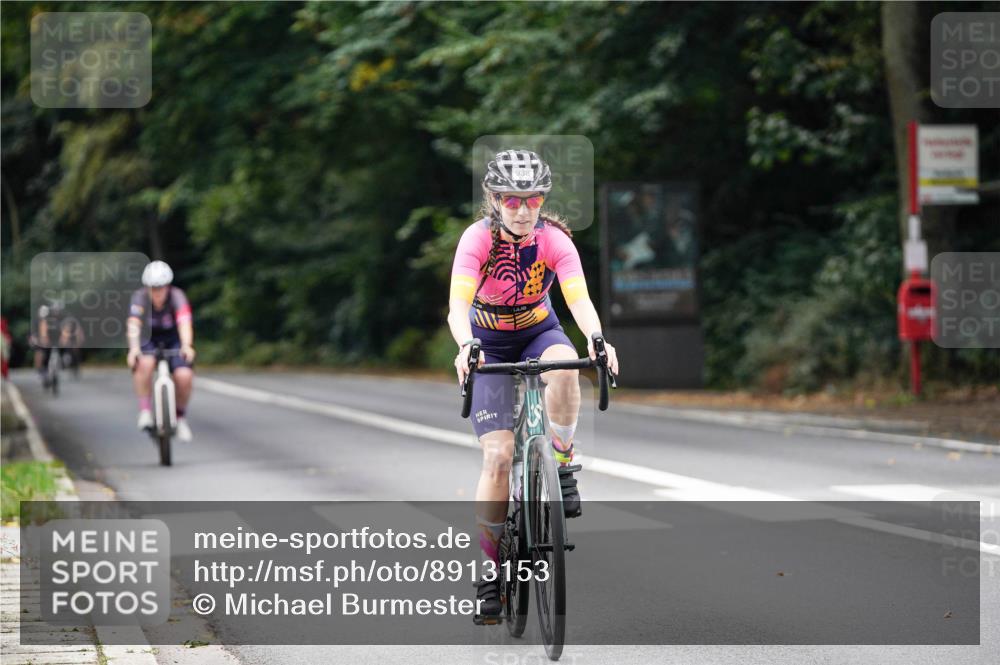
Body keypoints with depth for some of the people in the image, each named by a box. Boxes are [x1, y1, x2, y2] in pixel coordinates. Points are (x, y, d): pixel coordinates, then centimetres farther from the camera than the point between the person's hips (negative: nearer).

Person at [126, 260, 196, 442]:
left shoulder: (177, 296, -25)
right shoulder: (140, 297, -23)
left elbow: (184, 323, -40)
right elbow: (133, 324, -38)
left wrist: (187, 346, -59)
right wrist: (134, 348, -56)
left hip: (173, 340, 1)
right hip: (148, 340, -1)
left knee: (184, 376, -22)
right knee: (144, 363, -34)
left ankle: (181, 416, 5)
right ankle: (145, 409, -19)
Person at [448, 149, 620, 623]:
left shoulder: (554, 240, -19)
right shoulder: (478, 238, -24)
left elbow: (579, 298, -32)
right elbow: (458, 305, -35)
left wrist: (597, 339, -53)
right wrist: (465, 347, -55)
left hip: (538, 333, 1)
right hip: (488, 344, -1)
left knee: (563, 367, -37)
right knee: (499, 455, -13)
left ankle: (562, 463, -14)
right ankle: (491, 565, -1)